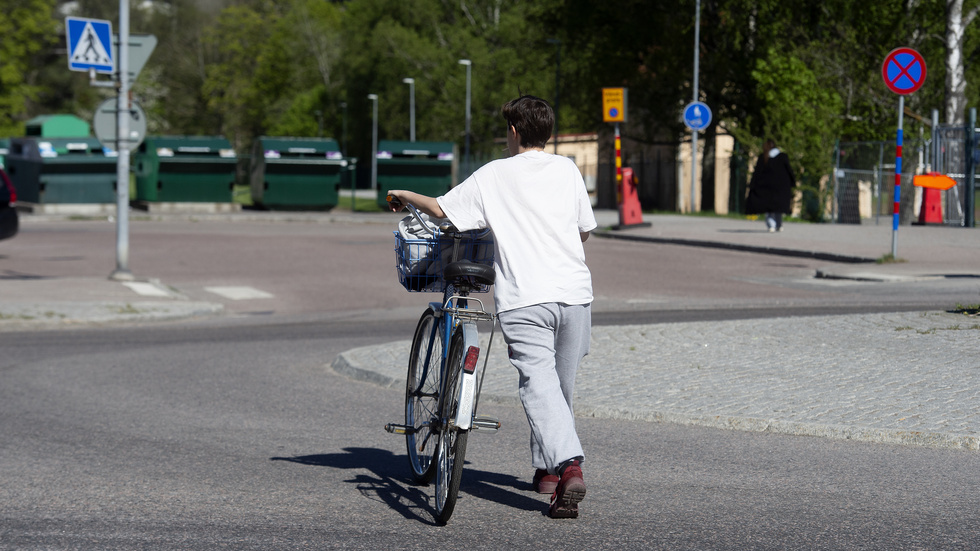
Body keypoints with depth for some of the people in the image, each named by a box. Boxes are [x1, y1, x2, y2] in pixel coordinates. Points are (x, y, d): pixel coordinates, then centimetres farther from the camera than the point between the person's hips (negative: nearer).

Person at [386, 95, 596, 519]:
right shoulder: (568, 170, 12)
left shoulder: (494, 175, 2)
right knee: (562, 385, 18)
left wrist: (405, 195, 25)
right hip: (575, 292, 4)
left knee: (539, 385, -10)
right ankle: (546, 467, 29)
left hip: (524, 299, -4)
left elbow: (441, 209, 5)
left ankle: (569, 464, -30)